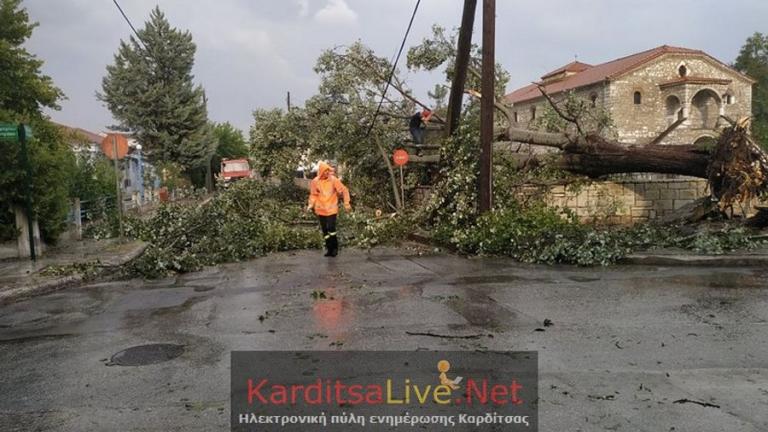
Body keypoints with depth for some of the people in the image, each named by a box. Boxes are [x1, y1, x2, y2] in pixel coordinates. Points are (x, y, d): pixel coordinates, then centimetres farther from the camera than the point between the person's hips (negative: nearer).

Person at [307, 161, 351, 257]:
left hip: (331, 209, -3)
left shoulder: (333, 180, -9)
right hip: (321, 210, 3)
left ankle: (335, 247, 5)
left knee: (331, 229, -12)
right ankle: (329, 247, 20)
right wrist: (311, 205, -7)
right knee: (324, 230, 7)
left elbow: (344, 190, -3)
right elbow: (313, 195, 8)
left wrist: (346, 204, -7)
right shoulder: (315, 181, -3)